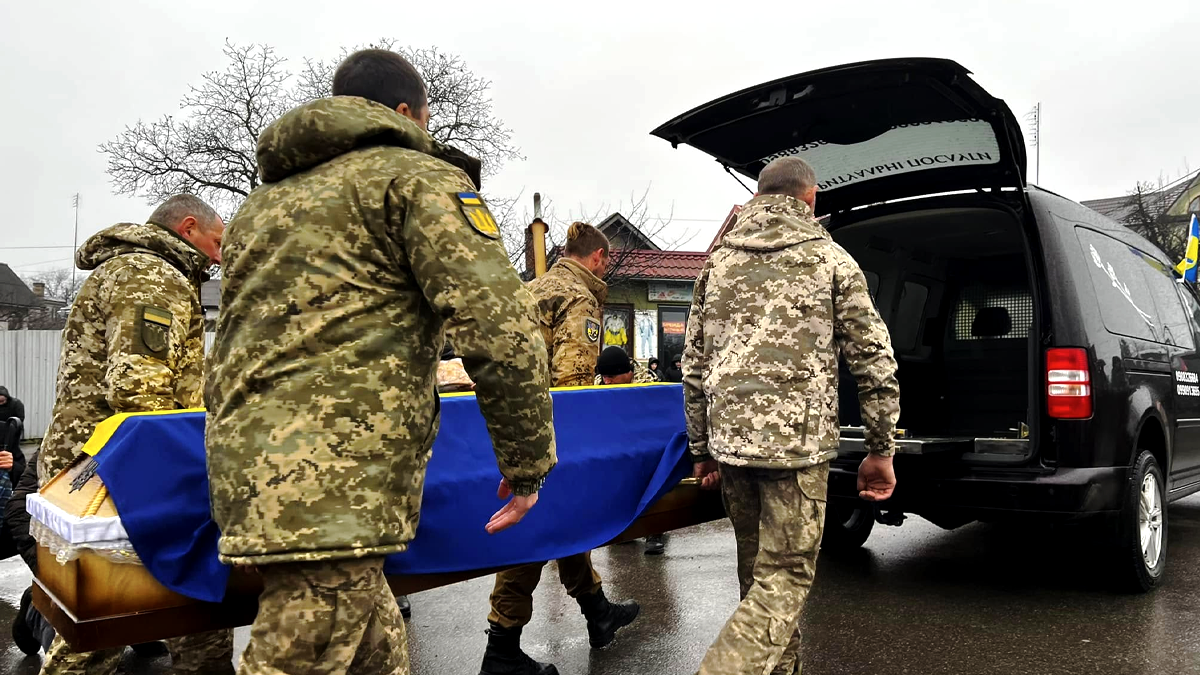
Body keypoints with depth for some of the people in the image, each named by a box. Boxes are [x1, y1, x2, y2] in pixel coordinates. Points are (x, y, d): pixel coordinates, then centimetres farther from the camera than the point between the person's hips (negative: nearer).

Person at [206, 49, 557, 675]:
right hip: (337, 483, -9)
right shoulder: (416, 176, 1)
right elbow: (499, 330, -11)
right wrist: (527, 465, -1)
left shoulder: (261, 201, 26)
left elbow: (228, 344, 28)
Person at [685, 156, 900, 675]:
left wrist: (702, 448, 20)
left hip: (729, 438, 5)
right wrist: (881, 450, 7)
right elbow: (874, 359, 1)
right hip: (797, 439, -4)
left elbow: (694, 365, 13)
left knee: (757, 569, 19)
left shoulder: (719, 263, 13)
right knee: (784, 578, 0)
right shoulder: (829, 259, 3)